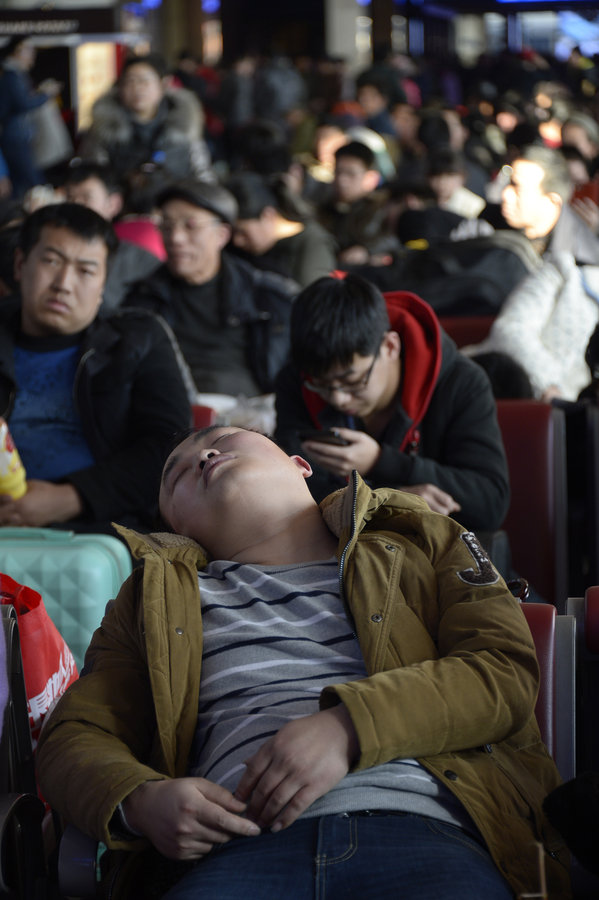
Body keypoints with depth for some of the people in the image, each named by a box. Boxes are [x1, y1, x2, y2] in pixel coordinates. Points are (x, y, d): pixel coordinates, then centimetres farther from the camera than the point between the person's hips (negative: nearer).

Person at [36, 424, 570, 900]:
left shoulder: (421, 543, 26)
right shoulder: (159, 594, 31)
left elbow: (507, 670, 9)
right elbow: (73, 739, 23)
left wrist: (348, 726, -8)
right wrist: (140, 802, -3)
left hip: (420, 826, -1)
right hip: (247, 843, 1)